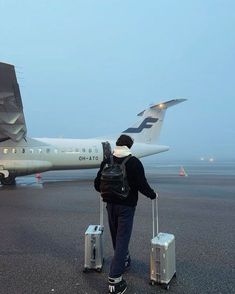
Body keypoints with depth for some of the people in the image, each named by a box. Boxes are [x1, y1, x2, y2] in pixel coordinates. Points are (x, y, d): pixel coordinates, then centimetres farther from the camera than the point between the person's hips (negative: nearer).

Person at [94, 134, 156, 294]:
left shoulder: (107, 161, -1)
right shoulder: (134, 162, -14)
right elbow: (142, 185, -14)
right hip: (126, 206, -5)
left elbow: (97, 184, 4)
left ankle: (124, 261, 45)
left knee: (116, 237, 22)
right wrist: (153, 194, 5)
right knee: (122, 239, 1)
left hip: (111, 205, 5)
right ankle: (114, 280, 1)